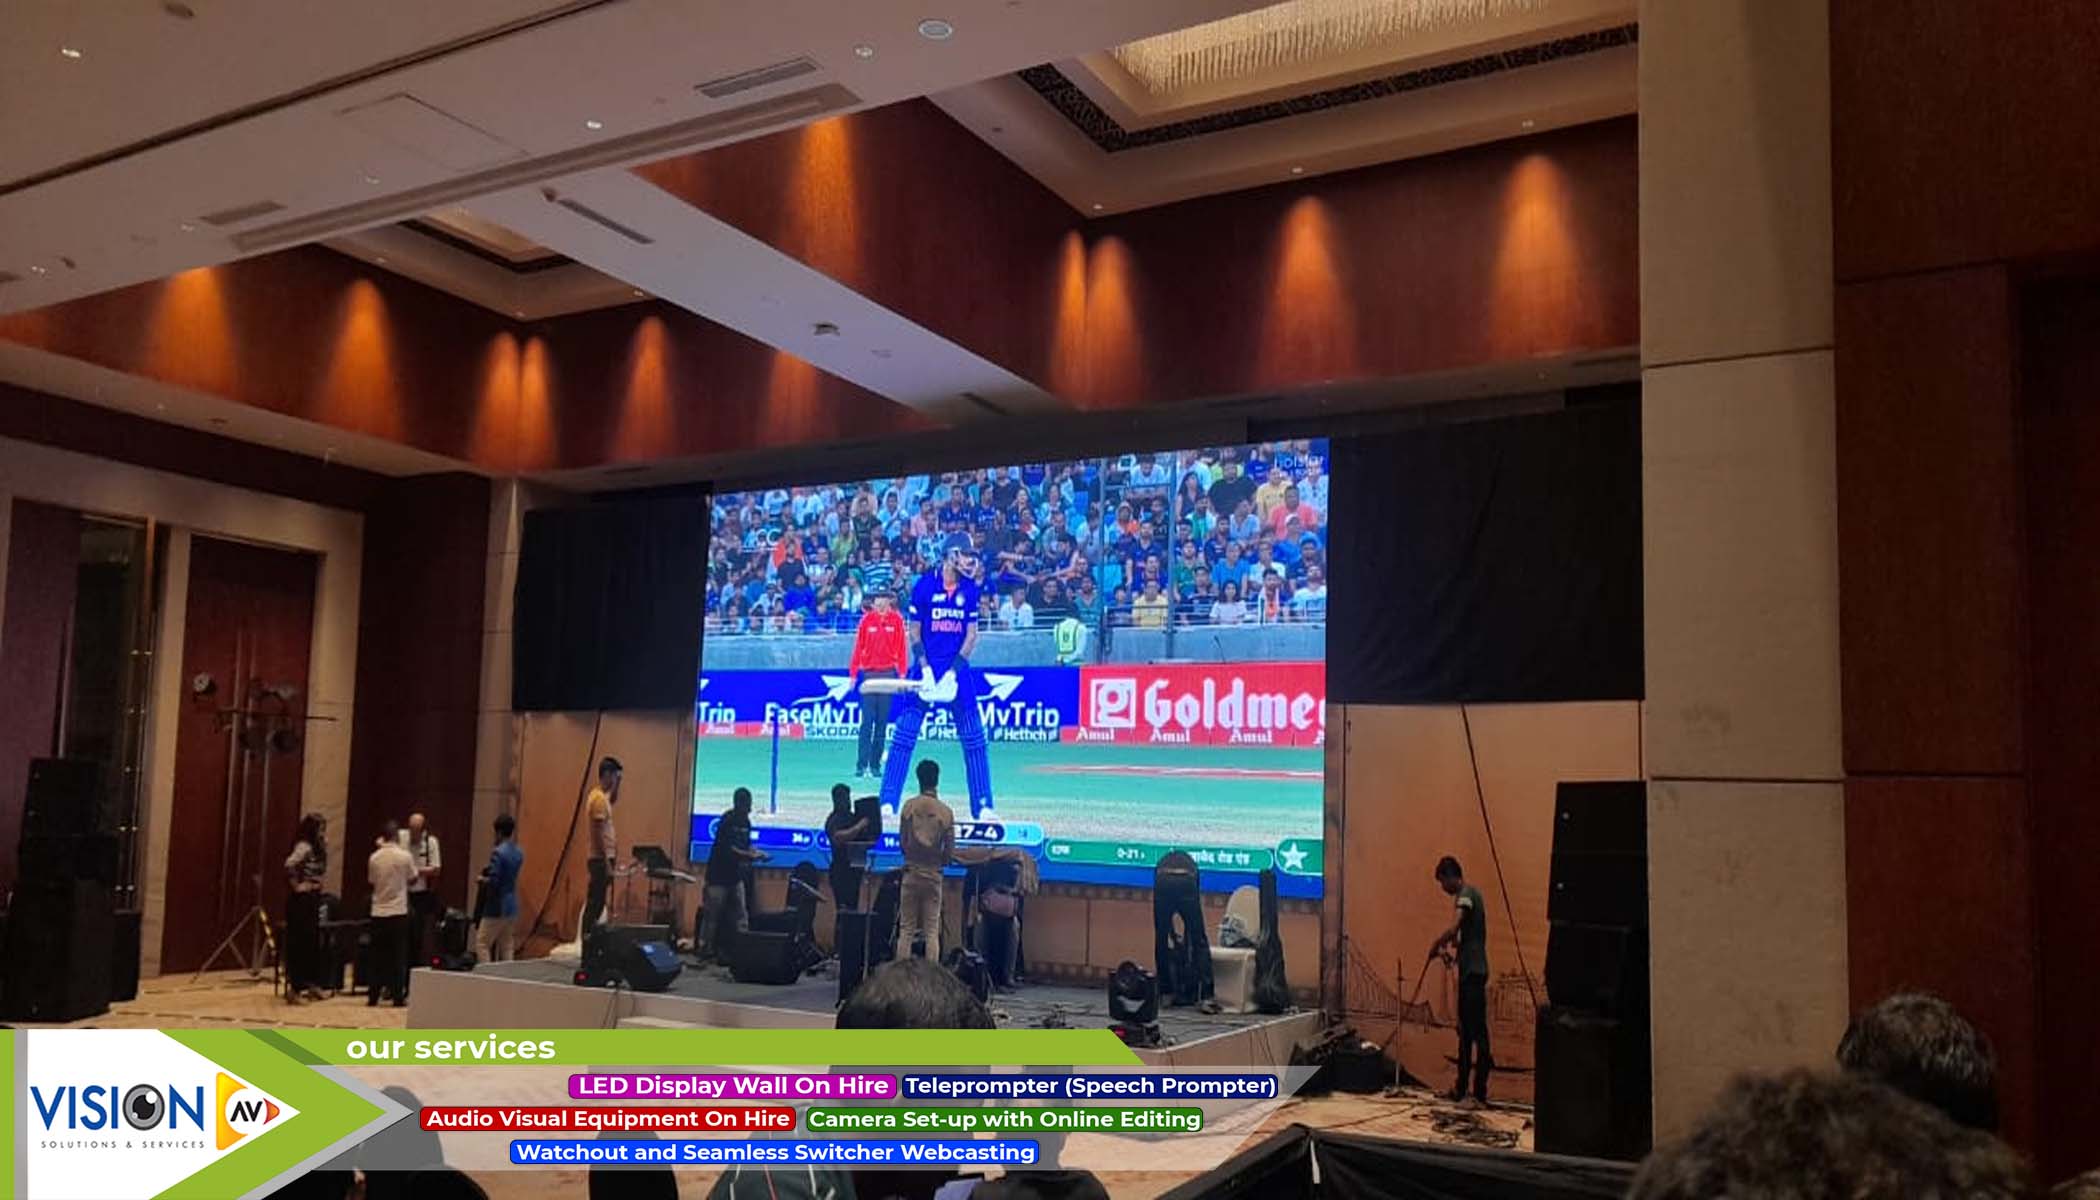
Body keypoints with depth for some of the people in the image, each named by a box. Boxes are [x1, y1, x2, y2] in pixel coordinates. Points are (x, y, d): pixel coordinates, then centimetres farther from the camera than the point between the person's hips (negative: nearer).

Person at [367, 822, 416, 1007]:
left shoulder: (374, 857, -2)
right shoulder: (405, 856, -9)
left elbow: (371, 881, 10)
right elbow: (412, 878, 3)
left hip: (378, 912, 3)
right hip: (398, 911, -2)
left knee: (378, 956, 10)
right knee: (398, 956, 4)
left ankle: (373, 996, 11)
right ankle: (398, 996, 3)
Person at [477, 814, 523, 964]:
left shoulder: (498, 853, -17)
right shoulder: (519, 853, 8)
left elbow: (493, 881, -21)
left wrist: (482, 879, -1)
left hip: (497, 907, -8)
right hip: (512, 906, 8)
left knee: (483, 942, 1)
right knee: (506, 945, 11)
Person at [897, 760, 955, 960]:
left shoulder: (909, 806, -4)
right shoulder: (946, 812, -5)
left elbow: (902, 841, 1)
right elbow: (950, 851, -1)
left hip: (911, 873, 0)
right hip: (934, 875, 0)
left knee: (906, 929, 4)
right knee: (932, 931, 3)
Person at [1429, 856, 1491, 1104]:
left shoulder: (1465, 895, -14)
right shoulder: (1470, 893, 17)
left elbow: (1453, 930, -27)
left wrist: (1436, 944, -12)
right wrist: (1452, 943, 12)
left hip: (1472, 971, -10)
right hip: (1471, 970, 10)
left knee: (1476, 1030, -7)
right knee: (1466, 1030, 14)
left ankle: (1480, 1089, -5)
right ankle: (1462, 1086, 20)